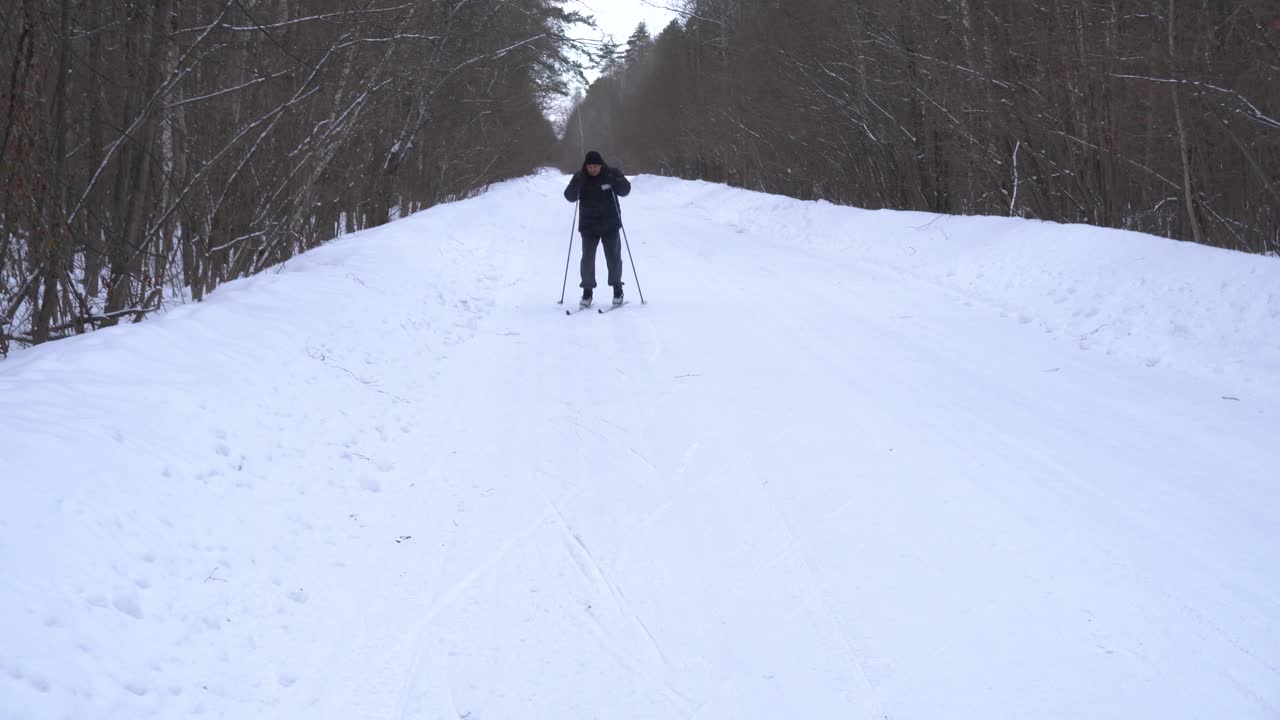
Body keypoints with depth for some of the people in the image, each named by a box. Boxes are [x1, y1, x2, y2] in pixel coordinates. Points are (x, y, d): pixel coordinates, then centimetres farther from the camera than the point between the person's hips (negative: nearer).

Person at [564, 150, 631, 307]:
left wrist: (614, 181, -27)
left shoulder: (612, 174, -4)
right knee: (587, 258, -4)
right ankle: (587, 292, 7)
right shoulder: (580, 177, -2)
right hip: (588, 226, 1)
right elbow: (570, 197, -10)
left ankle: (617, 290, 15)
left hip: (610, 225, -1)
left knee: (613, 257, 1)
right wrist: (576, 183, -28)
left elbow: (625, 190, -10)